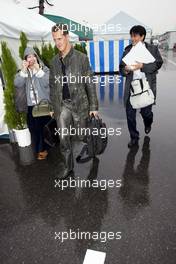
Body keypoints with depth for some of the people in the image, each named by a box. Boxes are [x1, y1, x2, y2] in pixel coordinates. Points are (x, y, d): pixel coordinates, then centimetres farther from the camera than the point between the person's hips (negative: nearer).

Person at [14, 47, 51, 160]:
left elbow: (46, 83, -15)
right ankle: (37, 149, 23)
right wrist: (24, 70, -15)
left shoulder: (44, 69, 1)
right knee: (33, 128, 6)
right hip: (30, 105, 3)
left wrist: (38, 69, -18)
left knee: (44, 127, 4)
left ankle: (43, 149, 23)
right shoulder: (23, 72, 9)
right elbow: (17, 84, -8)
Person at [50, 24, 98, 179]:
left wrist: (94, 106, -7)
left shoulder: (81, 58, -3)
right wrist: (52, 106, 11)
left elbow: (90, 83, -4)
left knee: (82, 136, 7)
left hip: (79, 103, -3)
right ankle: (68, 167, 21)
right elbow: (52, 85, 13)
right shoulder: (54, 61, 9)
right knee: (63, 139, 3)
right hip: (62, 105, 3)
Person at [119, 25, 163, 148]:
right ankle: (134, 138, 18)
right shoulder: (128, 50, 10)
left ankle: (148, 124, 43)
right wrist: (125, 70, -11)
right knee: (130, 113, 1)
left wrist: (142, 66, -19)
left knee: (146, 111, 4)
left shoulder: (153, 49, 3)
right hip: (131, 86, 2)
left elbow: (158, 64, -6)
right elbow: (121, 67, 12)